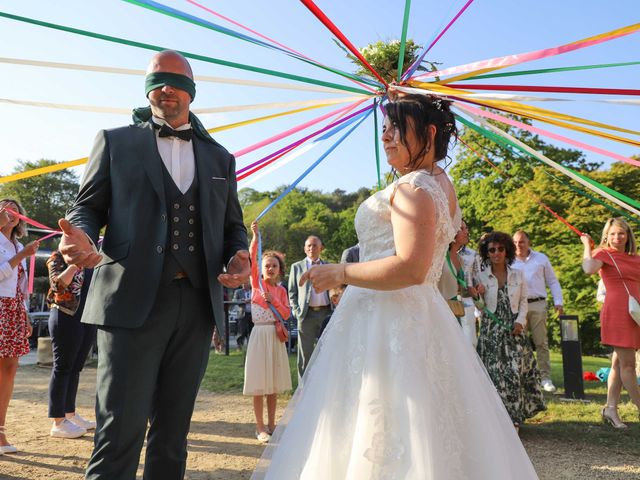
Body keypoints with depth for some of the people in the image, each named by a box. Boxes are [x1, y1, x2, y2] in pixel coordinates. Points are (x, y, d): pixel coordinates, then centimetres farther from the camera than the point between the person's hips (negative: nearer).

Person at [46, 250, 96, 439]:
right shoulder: (58, 256, -2)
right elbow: (58, 284, -16)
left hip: (89, 317, 7)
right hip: (66, 317, -7)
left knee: (75, 367, 12)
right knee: (63, 367, -3)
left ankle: (70, 413, 23)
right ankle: (58, 423, 3)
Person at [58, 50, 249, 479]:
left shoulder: (220, 158, 18)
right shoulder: (116, 142, 12)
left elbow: (233, 225, 18)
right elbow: (87, 206, 9)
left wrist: (239, 257, -3)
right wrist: (80, 236, -14)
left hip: (197, 305, 3)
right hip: (133, 301, -3)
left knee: (173, 432, 12)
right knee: (121, 431, -6)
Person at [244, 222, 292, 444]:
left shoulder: (281, 289, 8)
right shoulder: (257, 282, 0)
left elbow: (286, 314, 1)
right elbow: (251, 260, -15)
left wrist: (273, 300, -13)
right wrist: (255, 237, -27)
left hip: (276, 335, 4)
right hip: (260, 333, -3)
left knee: (274, 383, 9)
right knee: (259, 383, -2)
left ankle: (271, 425, 20)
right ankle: (260, 428, 7)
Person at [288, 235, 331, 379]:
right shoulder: (297, 267, 11)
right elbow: (292, 293, 9)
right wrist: (297, 312, -3)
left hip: (326, 313, 2)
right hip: (307, 315, -1)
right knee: (305, 355, 3)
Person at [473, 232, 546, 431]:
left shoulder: (518, 275, 8)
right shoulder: (481, 277, 1)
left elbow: (524, 301, 10)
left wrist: (520, 321, -4)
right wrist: (477, 295, -19)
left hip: (514, 329, 1)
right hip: (491, 330, -1)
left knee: (515, 370, -4)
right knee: (495, 372, -3)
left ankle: (514, 418, 8)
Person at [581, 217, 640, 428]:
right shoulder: (604, 253, -2)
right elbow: (589, 269, -23)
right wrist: (587, 244, -12)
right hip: (617, 312, -7)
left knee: (619, 363, 9)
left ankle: (611, 409, 16)